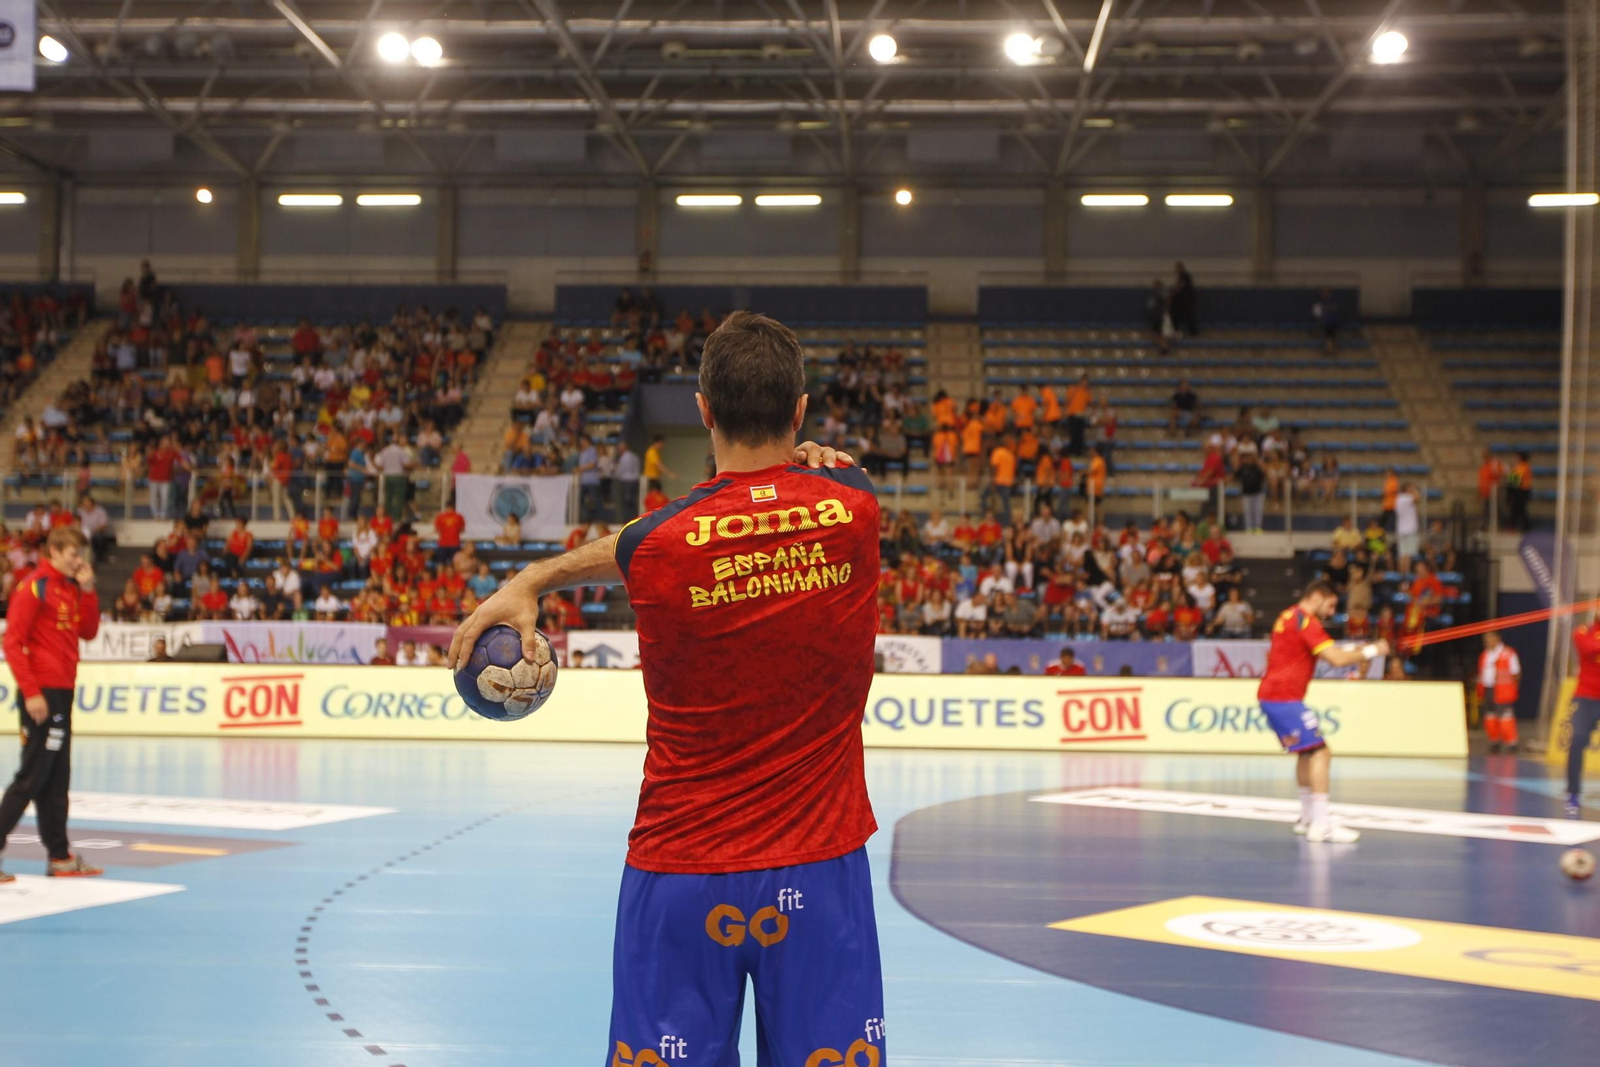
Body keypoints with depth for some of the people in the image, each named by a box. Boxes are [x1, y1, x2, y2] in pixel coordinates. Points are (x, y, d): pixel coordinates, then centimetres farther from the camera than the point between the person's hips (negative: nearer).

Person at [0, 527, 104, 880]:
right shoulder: (33, 586, -10)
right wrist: (30, 692, -19)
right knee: (32, 777, -7)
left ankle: (59, 856, 15)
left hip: (63, 691, 8)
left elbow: (88, 632, 12)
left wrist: (87, 590, 1)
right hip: (41, 693, -8)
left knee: (56, 779, 11)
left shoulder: (72, 588, 13)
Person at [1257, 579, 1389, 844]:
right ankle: (1321, 825, -17)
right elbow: (1337, 659, -20)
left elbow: (1329, 652, 26)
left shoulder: (1288, 617, 18)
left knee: (1307, 752, 20)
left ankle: (1307, 818, 27)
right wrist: (1371, 651, -7)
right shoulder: (1306, 621, -13)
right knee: (1319, 752, -12)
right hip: (1284, 698, -10)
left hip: (1269, 695, 10)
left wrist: (1356, 650, 14)